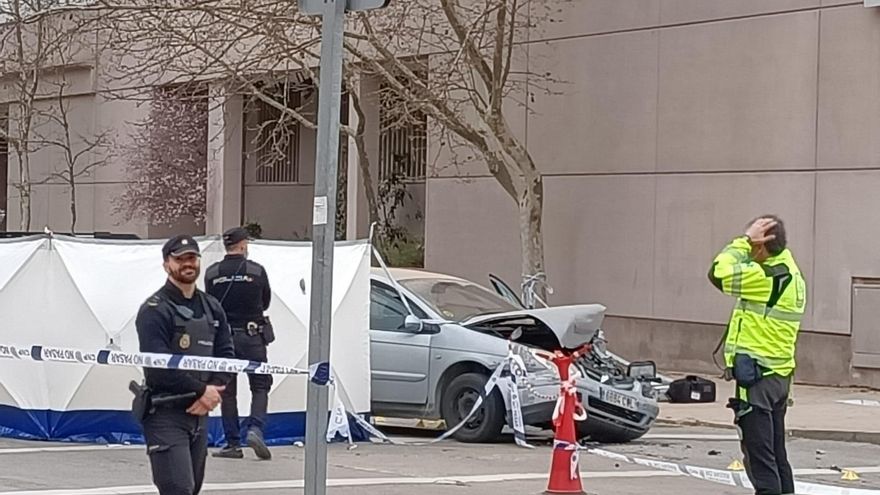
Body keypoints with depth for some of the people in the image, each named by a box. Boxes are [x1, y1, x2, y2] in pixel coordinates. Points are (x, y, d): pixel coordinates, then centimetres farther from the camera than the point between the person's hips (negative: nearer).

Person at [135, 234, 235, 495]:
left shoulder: (212, 308, 14)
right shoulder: (154, 310, -9)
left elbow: (226, 355, 9)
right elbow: (158, 368, -18)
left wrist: (213, 391, -10)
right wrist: (202, 391, -13)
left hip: (199, 414, 7)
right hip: (165, 415, -7)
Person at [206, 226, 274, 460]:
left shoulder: (212, 273, -1)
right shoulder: (256, 271, -4)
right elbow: (266, 302, 9)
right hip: (252, 336, -2)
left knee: (227, 390, 8)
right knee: (260, 386, 8)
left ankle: (232, 443, 8)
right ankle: (255, 428, -14)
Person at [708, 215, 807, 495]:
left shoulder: (769, 277, -20)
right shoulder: (791, 276, 10)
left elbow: (719, 274, -18)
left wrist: (745, 240, -13)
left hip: (756, 378, -10)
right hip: (779, 375, 10)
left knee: (759, 452, -6)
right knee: (776, 453, 16)